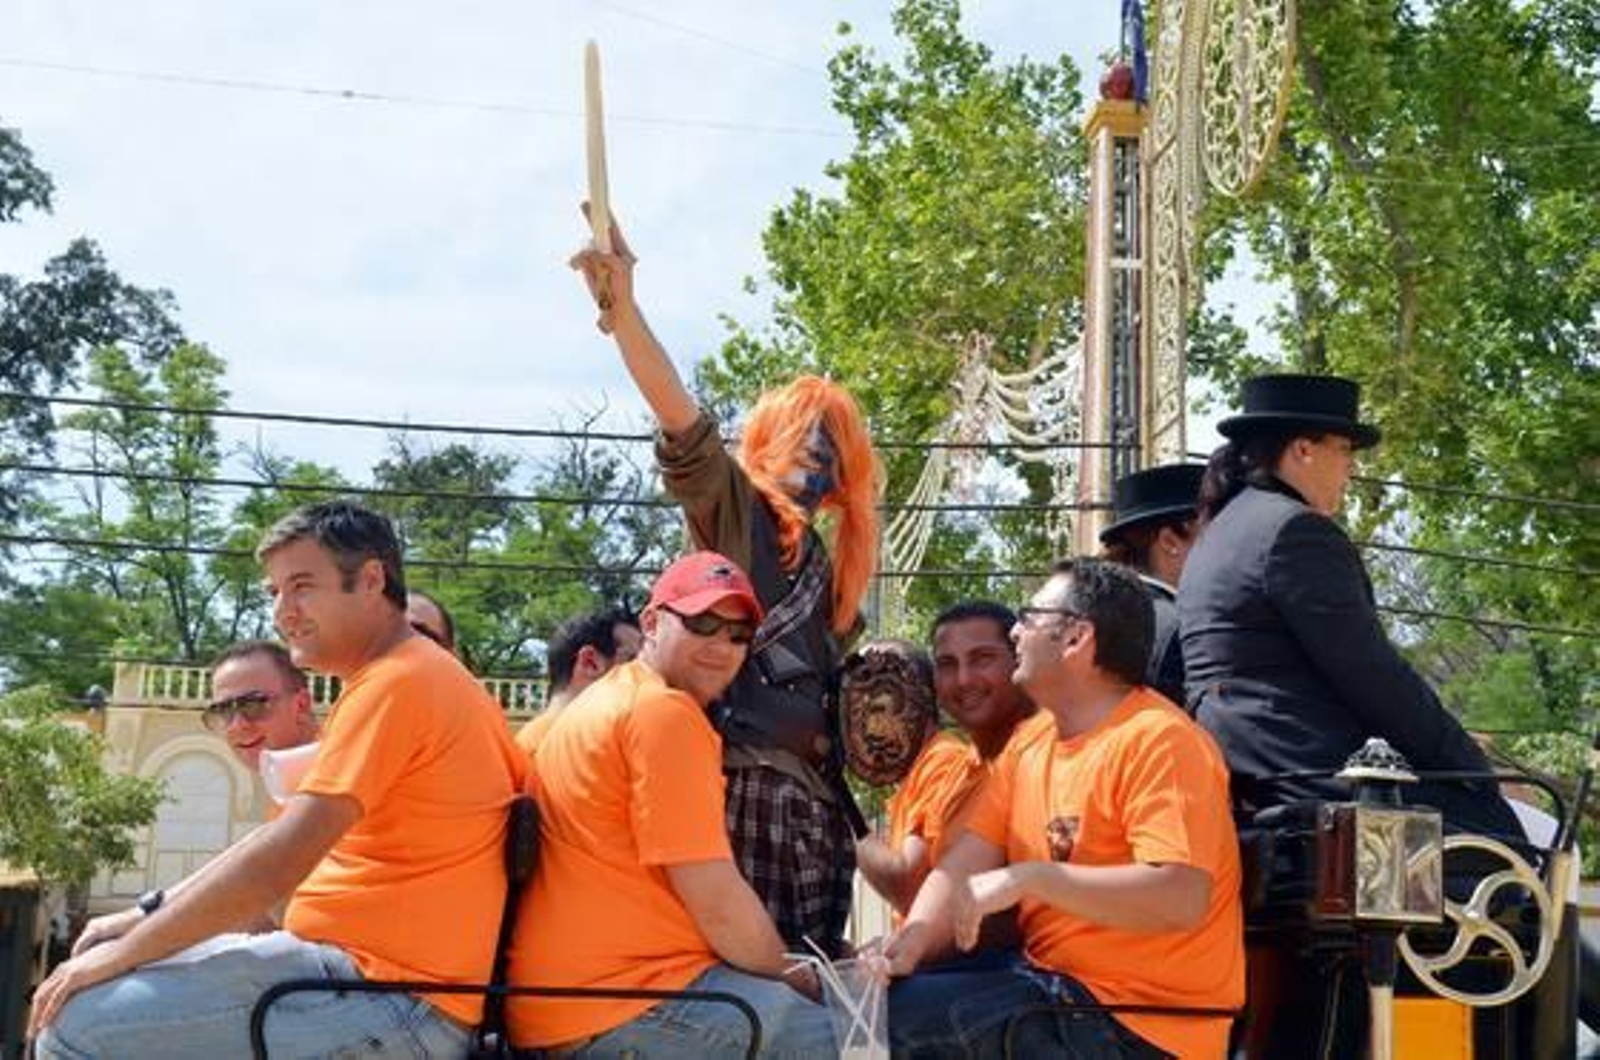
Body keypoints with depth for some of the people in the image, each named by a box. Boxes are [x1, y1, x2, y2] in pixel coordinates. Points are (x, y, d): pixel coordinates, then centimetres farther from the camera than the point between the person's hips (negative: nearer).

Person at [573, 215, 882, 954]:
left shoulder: (822, 563, 23)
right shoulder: (733, 509, 4)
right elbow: (681, 421, -13)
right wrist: (623, 311, -27)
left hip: (808, 797, 7)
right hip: (738, 782, -7)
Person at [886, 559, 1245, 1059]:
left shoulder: (1157, 740, -16)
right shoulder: (1029, 740, 10)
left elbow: (1181, 897, -27)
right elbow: (965, 863, 4)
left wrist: (1028, 878, -25)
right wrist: (909, 943, -14)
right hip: (1048, 980, 8)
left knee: (892, 1015, -18)